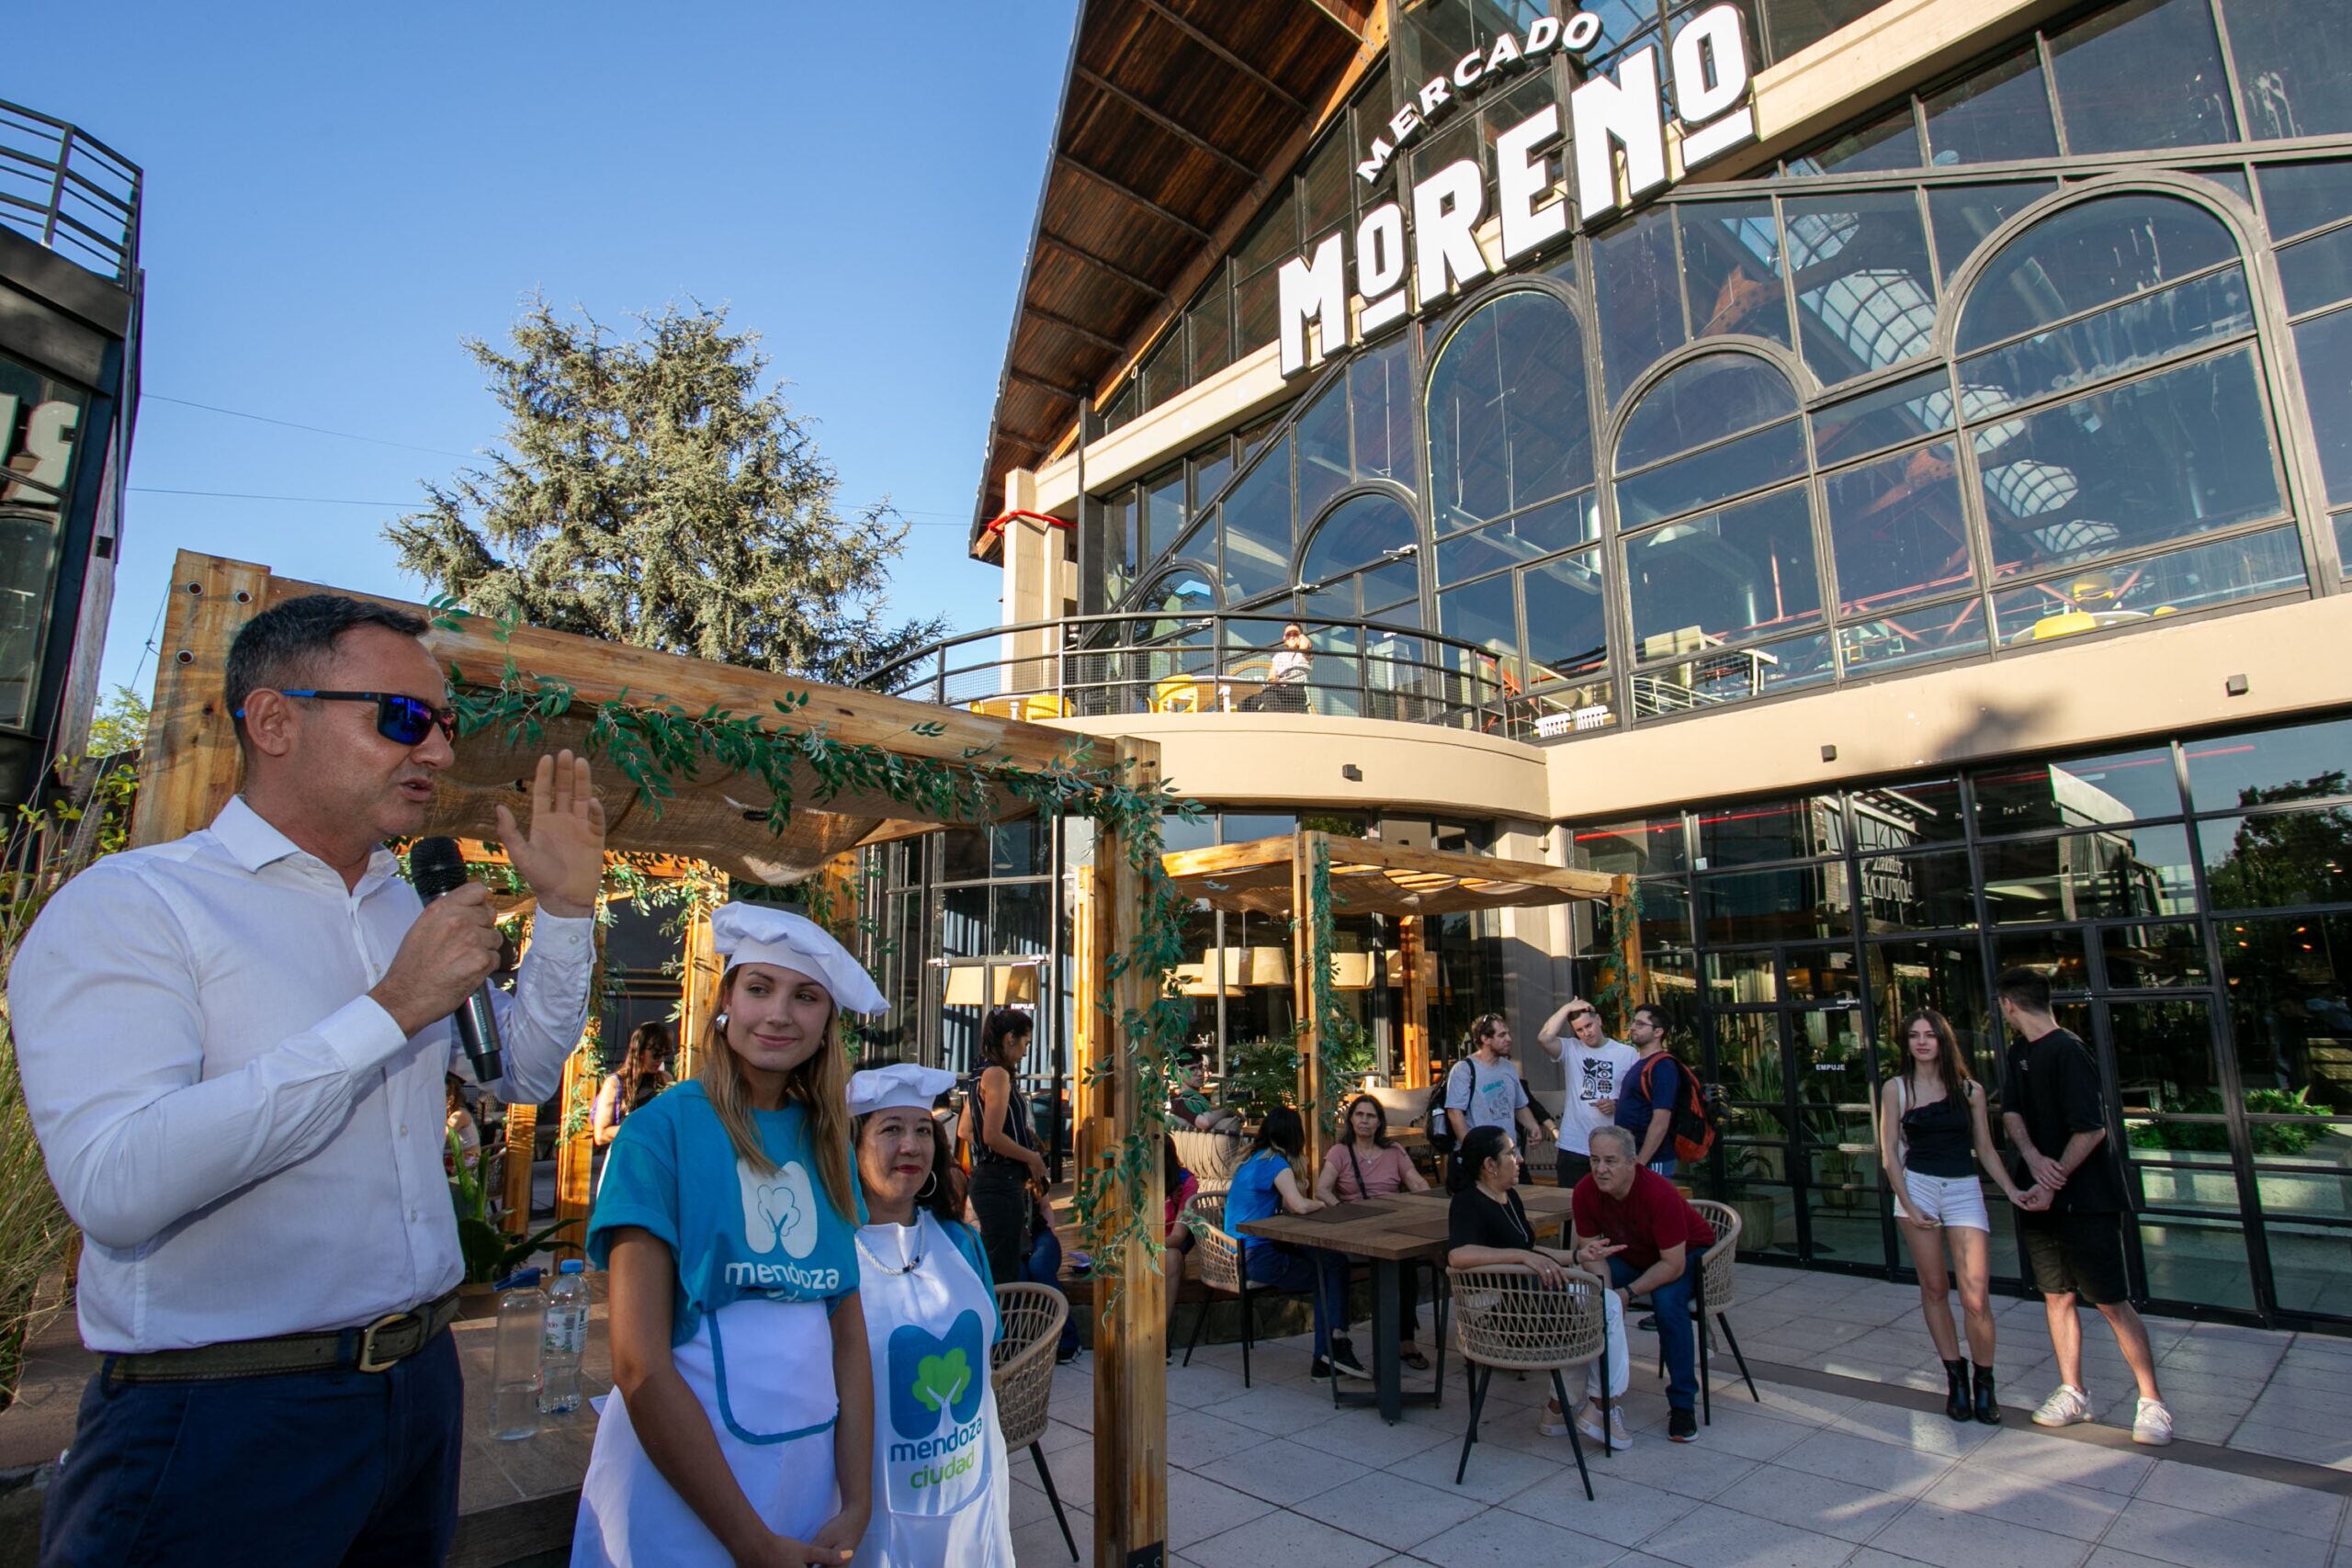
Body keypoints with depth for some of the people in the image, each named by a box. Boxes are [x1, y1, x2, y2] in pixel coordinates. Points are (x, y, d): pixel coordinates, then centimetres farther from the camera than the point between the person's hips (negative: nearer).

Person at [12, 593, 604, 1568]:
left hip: (418, 1382, 8)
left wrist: (566, 910, 2)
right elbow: (114, 1186, -27)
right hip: (219, 1419, -7)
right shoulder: (128, 906, -14)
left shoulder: (412, 913, 9)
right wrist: (388, 1013, -26)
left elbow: (525, 1073, 13)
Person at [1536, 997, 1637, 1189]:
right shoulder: (1570, 1049, 2)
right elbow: (1543, 1038, -18)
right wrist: (1567, 1008, -12)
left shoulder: (1627, 1053, 3)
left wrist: (1617, 1104, -12)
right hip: (1573, 1147, 0)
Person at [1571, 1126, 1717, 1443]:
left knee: (1667, 1302, -33)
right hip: (1630, 1256, 4)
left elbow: (1673, 1265, -30)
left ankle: (1682, 1403, -16)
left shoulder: (1659, 1194, -35)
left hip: (1685, 1254, -4)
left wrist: (1628, 1293, -34)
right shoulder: (1585, 1193, -21)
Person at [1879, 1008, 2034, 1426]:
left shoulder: (1970, 1090, 4)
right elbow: (1889, 1151, 0)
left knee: (1976, 1298, -6)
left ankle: (1984, 1385, 13)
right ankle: (1955, 1378, 20)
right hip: (1918, 1186, 0)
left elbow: (1985, 1149, 9)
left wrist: (2011, 1191, -5)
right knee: (1935, 1289, 6)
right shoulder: (1896, 1089, 1)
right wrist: (1907, 1204, -7)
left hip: (1964, 1190, 0)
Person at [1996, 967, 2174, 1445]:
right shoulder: (2020, 1053, 9)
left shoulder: (2067, 1051, -18)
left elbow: (2091, 1129, -20)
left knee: (2112, 1303, 0)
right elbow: (2011, 1110, 7)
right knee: (2057, 1297, 12)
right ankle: (2072, 1394, 22)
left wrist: (2053, 1183, -16)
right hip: (2041, 1199, 8)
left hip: (2085, 1200, -8)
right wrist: (2034, 1157, -12)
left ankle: (2152, 1401, 14)